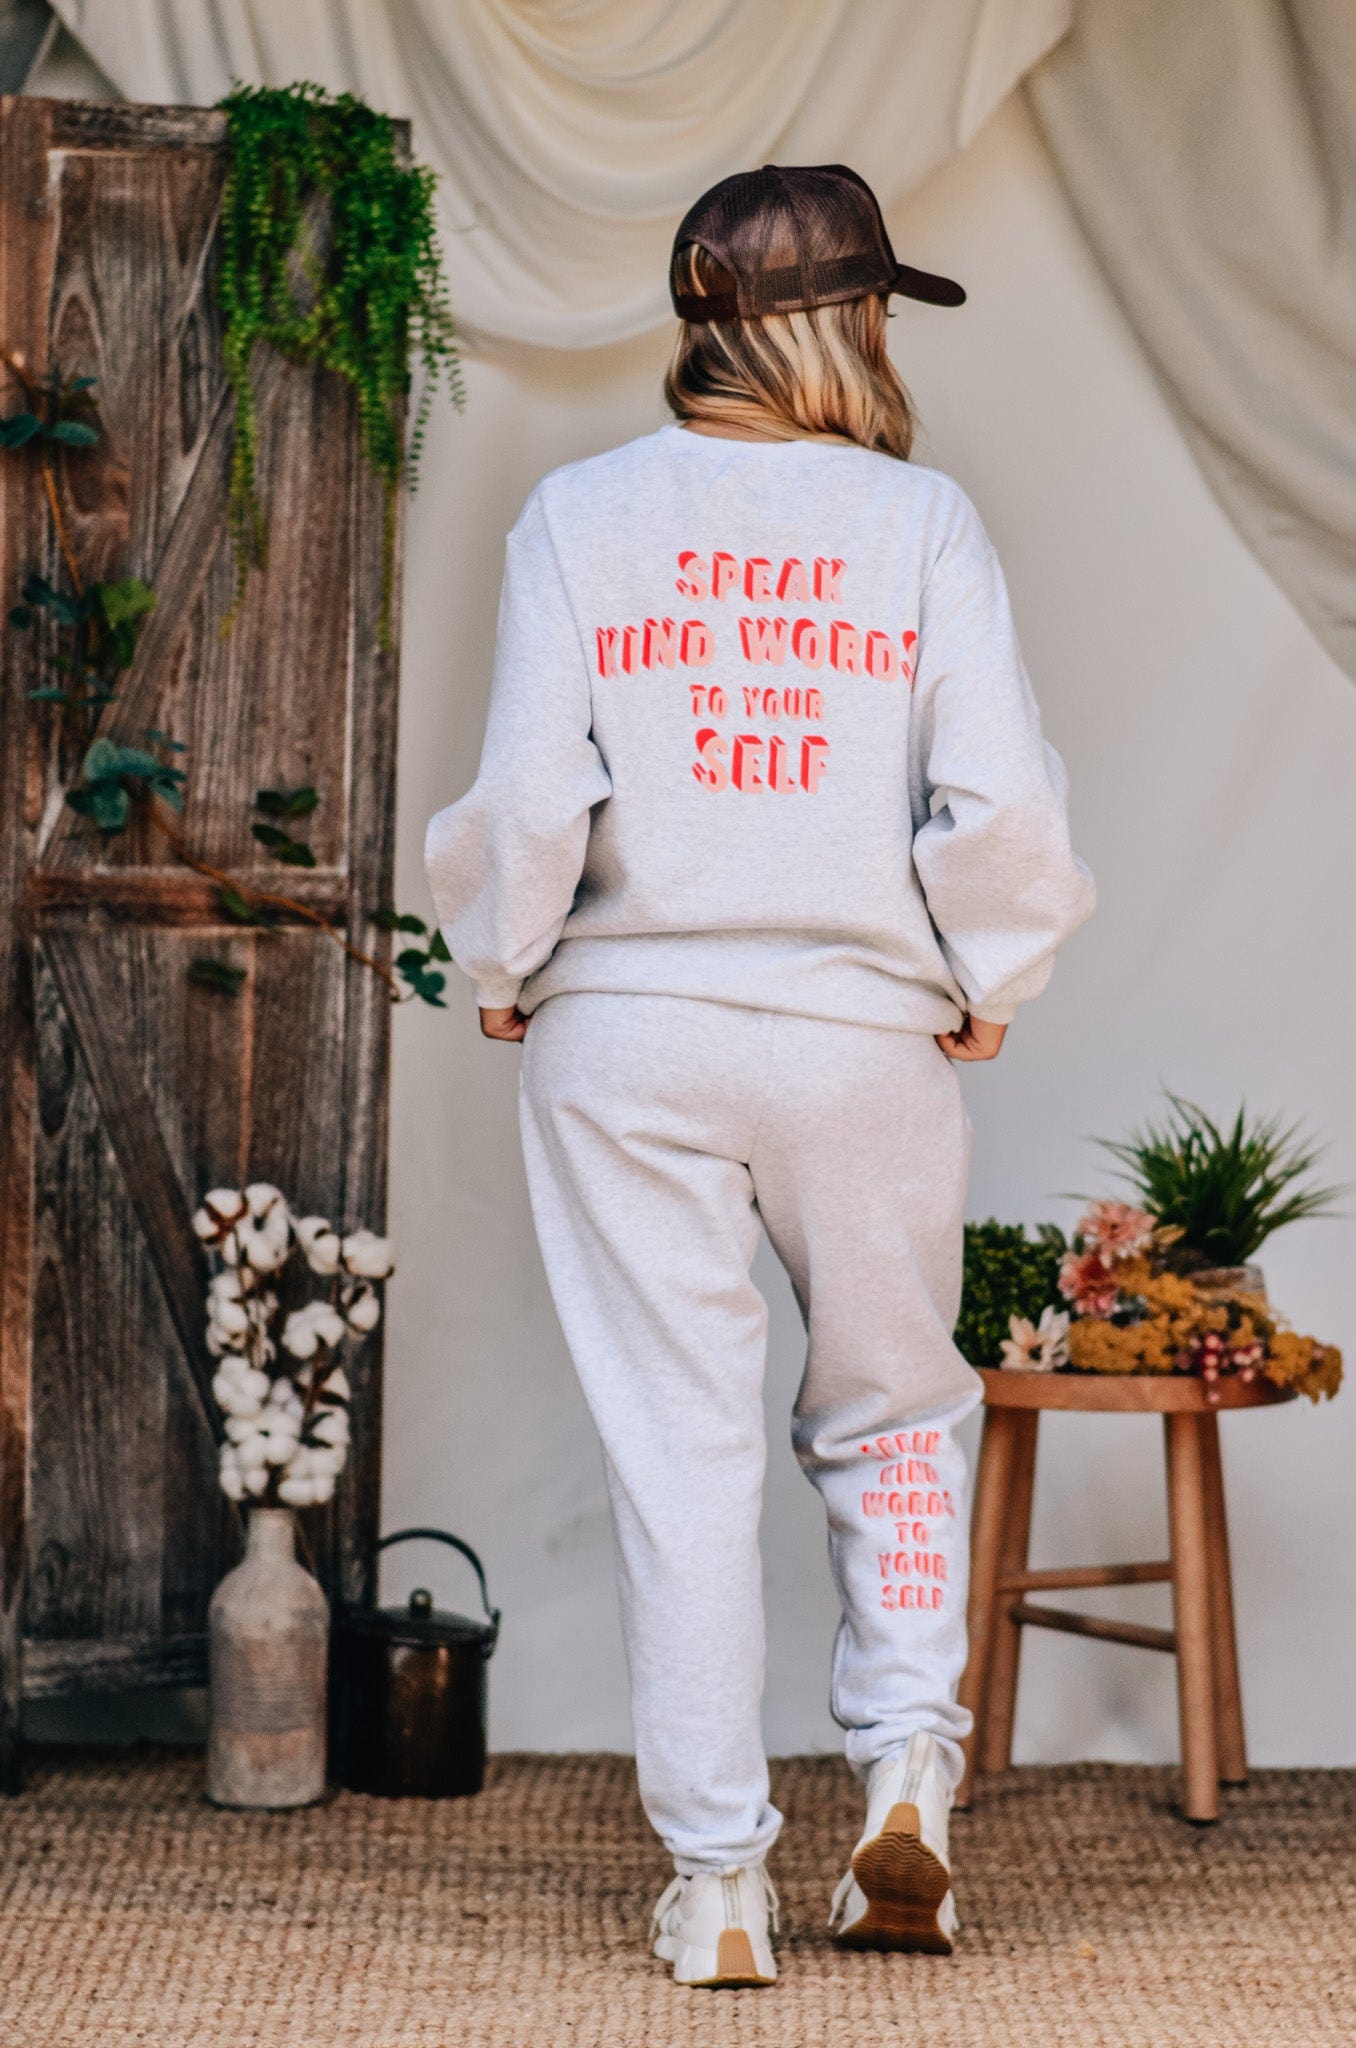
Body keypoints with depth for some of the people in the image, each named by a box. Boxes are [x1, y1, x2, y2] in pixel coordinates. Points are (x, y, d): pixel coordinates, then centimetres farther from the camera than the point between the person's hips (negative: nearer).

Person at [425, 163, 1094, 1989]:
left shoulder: (582, 514, -1)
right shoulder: (922, 521, -2)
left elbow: (528, 796, -7)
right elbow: (1002, 802, -9)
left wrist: (502, 976, 8)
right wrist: (985, 991, 6)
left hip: (630, 1033, 0)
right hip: (866, 1030, 0)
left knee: (680, 1445, 5)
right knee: (891, 1411, 20)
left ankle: (715, 1886, 8)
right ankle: (908, 1760, 5)